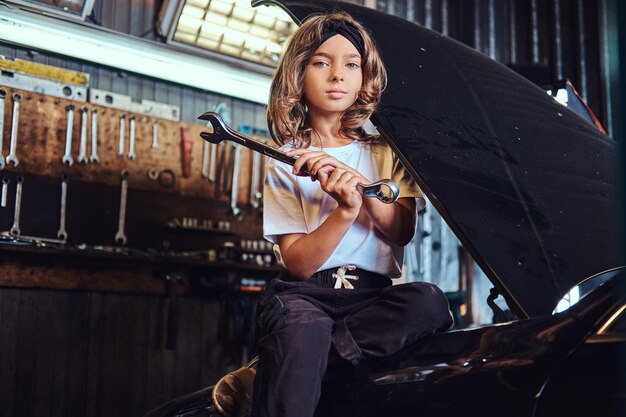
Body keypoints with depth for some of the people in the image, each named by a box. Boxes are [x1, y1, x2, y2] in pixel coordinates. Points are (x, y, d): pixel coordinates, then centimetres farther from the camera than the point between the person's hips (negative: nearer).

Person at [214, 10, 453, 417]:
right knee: (300, 328, -39)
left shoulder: (385, 153, 16)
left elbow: (402, 231, 1)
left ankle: (267, 370, -27)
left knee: (428, 301, -32)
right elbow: (298, 263, -3)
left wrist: (362, 185, -17)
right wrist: (345, 210, -21)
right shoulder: (284, 163, 8)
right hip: (305, 293, -3)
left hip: (374, 294, 3)